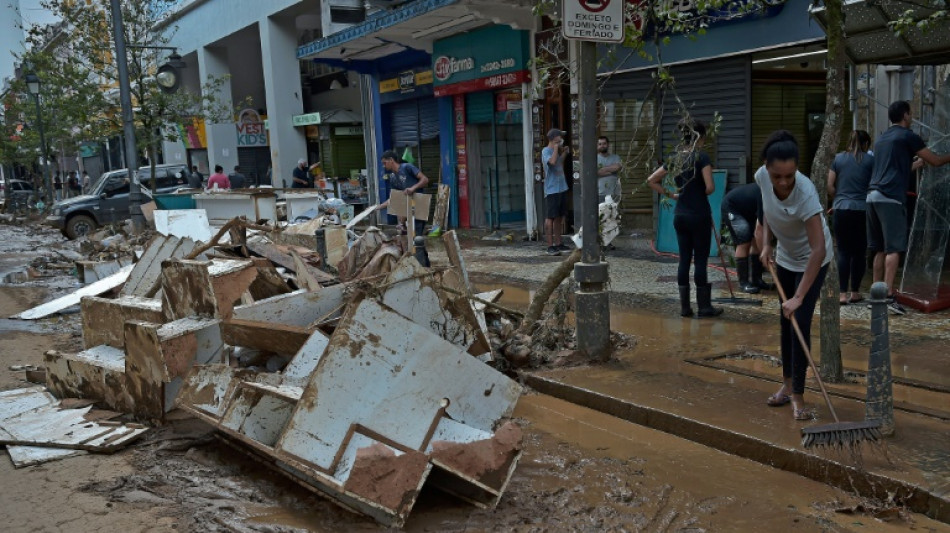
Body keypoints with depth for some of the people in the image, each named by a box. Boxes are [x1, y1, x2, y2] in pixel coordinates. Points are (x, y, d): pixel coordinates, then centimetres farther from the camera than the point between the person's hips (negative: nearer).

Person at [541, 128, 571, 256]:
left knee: (559, 217, 12)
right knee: (550, 218, -6)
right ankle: (550, 246, -5)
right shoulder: (546, 151, -10)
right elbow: (552, 161, -29)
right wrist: (556, 149, -15)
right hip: (551, 190, -9)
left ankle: (558, 243, 20)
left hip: (561, 188, 9)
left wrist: (565, 153, 19)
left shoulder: (557, 151, 16)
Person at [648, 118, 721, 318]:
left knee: (684, 259, 9)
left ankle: (684, 306, 12)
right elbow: (710, 187, -18)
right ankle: (704, 306, 9)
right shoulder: (701, 157, -12)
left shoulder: (674, 158, 6)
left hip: (680, 214, 6)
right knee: (700, 260, 2)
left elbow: (651, 180, 10)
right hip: (699, 214, -5)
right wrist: (701, 193, 2)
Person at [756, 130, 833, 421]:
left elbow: (818, 249, -39)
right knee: (785, 321, 12)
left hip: (811, 260, -6)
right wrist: (766, 244, -9)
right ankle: (788, 384, 25)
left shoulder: (805, 192, -37)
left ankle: (798, 396, -2)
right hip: (785, 256, 6)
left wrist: (799, 296, -41)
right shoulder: (762, 177, -21)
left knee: (800, 322, -11)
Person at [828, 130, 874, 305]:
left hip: (841, 210, 1)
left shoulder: (838, 158, 6)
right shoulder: (870, 160, 0)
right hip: (862, 210, -1)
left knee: (843, 252, 3)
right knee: (859, 252, 9)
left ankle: (842, 294, -2)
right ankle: (855, 292, 15)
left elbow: (830, 187, 5)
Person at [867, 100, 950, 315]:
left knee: (880, 249, 10)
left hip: (873, 196, 8)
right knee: (893, 249, -8)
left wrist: (918, 163, 42)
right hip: (891, 198, -8)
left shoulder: (882, 138, 23)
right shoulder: (907, 136, 0)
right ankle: (888, 295, -14)